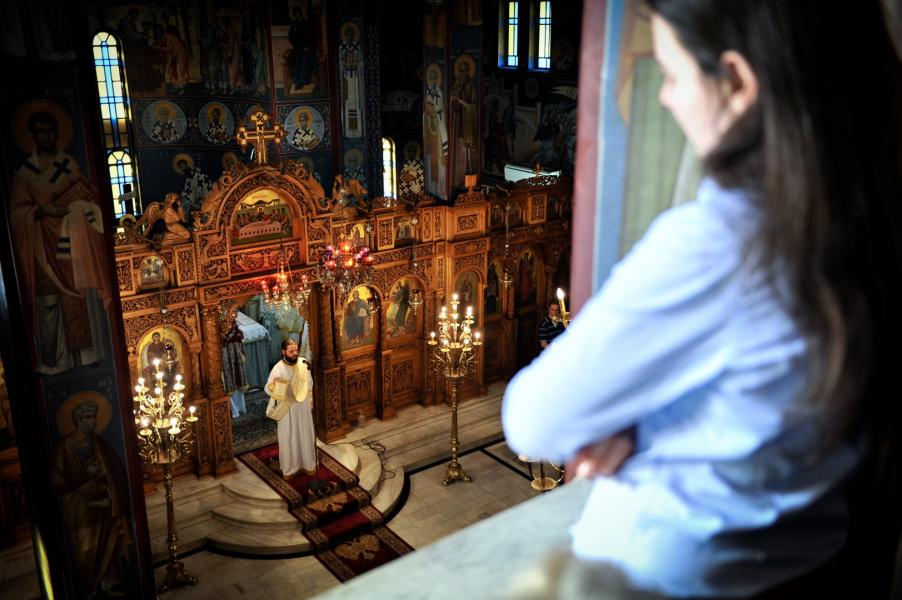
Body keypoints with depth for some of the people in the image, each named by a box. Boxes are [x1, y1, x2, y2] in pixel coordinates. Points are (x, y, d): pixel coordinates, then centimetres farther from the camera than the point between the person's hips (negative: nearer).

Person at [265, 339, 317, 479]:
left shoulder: (303, 364, -4)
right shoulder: (278, 368, -17)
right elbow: (268, 389, -16)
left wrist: (310, 403, 11)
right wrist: (275, 386, -38)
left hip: (303, 408, 4)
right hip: (287, 410, -4)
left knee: (305, 436, 15)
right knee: (288, 438, 7)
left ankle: (308, 463, 32)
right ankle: (289, 468, 24)